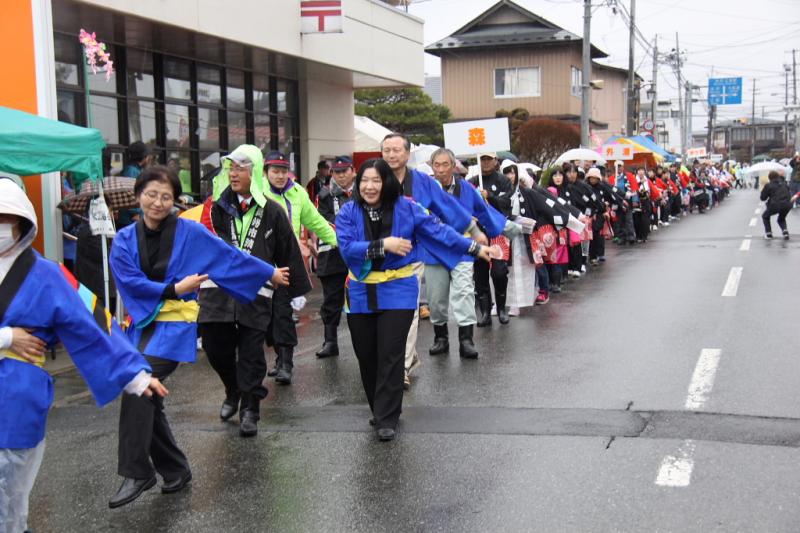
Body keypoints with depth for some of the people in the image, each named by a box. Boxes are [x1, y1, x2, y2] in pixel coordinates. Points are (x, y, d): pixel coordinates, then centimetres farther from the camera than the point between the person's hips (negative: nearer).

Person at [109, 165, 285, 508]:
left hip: (176, 323, -5)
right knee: (146, 399, 6)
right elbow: (129, 281, -6)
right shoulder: (124, 240, 5)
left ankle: (136, 473, -18)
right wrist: (173, 289, -14)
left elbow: (229, 257, 5)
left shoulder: (189, 232, -3)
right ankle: (175, 472, 23)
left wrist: (270, 273, 11)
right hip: (142, 324, 5)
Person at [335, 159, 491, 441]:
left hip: (397, 291, -2)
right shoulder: (348, 213, -2)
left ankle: (386, 419, 2)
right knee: (366, 357, 9)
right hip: (361, 294, 2)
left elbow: (438, 230, -2)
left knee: (390, 356, -7)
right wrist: (383, 245, -22)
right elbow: (347, 247, -15)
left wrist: (475, 248, -3)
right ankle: (380, 409, 29)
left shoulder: (406, 208, -4)